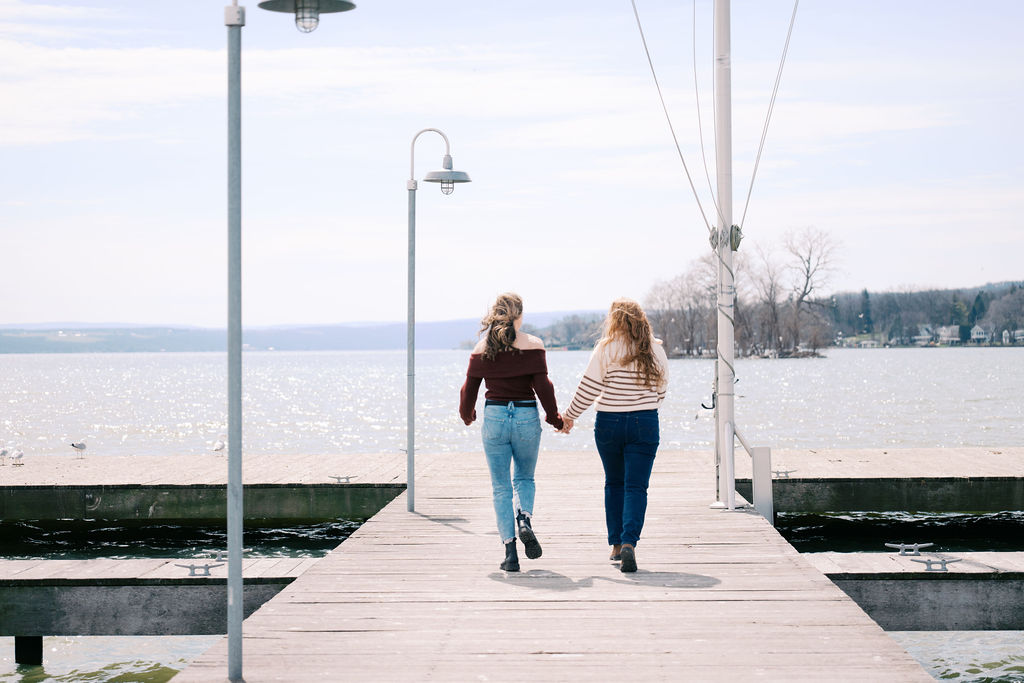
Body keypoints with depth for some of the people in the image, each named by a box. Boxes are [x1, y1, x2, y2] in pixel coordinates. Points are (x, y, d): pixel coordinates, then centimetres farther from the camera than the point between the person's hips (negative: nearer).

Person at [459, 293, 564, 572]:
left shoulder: (482, 348, 2)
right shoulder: (533, 345, -4)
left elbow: (469, 387, 7)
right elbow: (542, 386, -7)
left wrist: (467, 414, 27)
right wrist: (554, 418, 6)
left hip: (494, 417, 1)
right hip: (527, 418, -1)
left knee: (501, 487, 8)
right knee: (524, 478, 20)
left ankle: (510, 551, 1)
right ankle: (525, 520, -9)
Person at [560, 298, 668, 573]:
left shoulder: (606, 349, -7)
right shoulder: (656, 350, 1)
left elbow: (588, 388, -7)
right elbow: (661, 390, 9)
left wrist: (570, 416, 7)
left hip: (609, 422, 0)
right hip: (645, 424, 0)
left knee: (614, 483, 16)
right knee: (636, 486, -2)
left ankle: (616, 544, 19)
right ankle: (629, 542, -20)